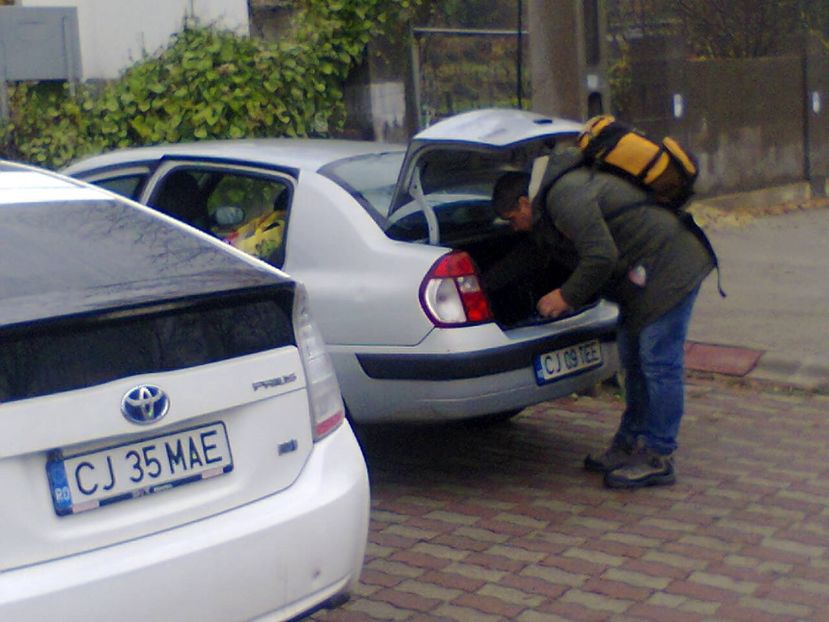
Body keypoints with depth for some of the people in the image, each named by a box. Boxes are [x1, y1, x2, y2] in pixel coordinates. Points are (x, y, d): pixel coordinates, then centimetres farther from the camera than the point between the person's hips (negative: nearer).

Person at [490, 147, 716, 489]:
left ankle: (657, 459, -3)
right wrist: (483, 284, 31)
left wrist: (567, 296, -13)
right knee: (633, 360, 15)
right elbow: (530, 258, 30)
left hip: (668, 266, -11)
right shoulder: (549, 204, 16)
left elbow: (600, 257, -25)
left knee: (659, 364, -8)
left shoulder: (566, 196, -18)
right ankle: (630, 443, 24)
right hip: (647, 273, 11)